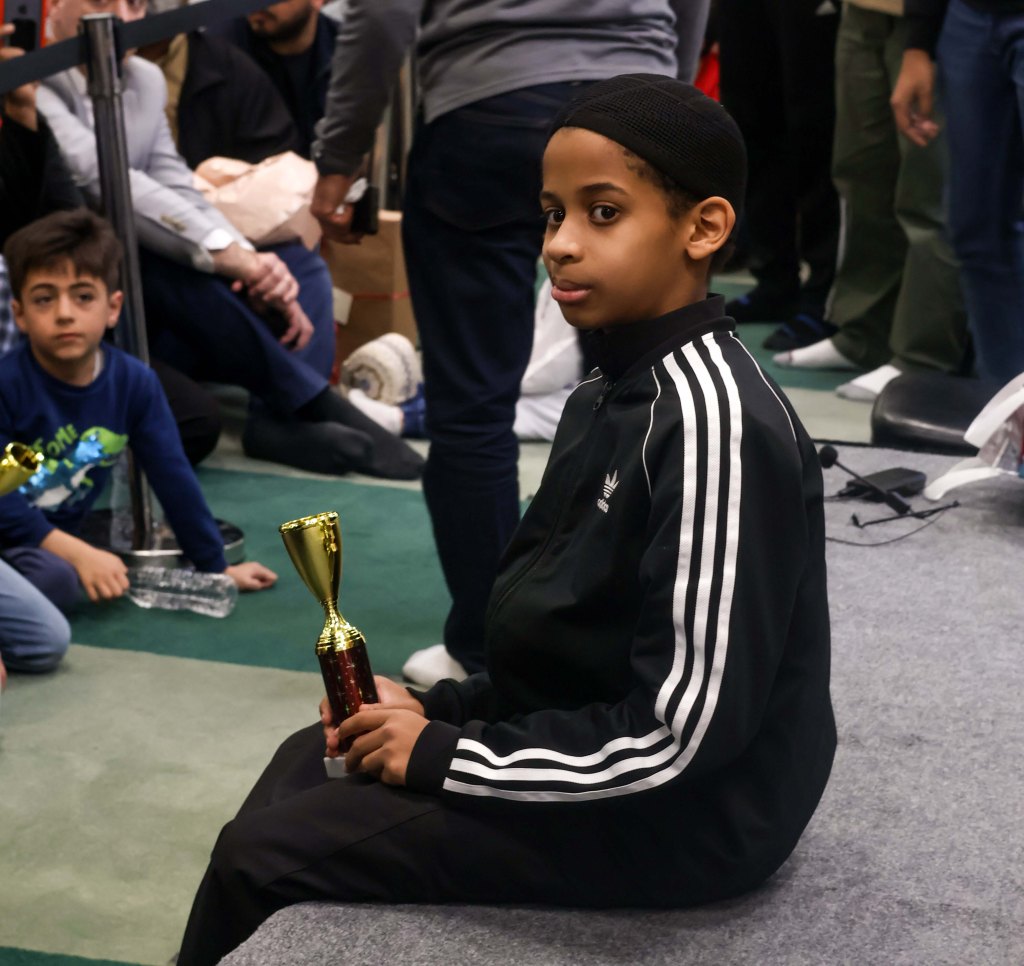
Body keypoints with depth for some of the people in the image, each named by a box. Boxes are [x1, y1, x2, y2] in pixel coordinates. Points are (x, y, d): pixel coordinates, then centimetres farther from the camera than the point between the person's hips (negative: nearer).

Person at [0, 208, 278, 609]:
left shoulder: (134, 382, -6)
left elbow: (173, 477, 2)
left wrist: (217, 567, 7)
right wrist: (78, 554, -24)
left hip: (54, 533, 5)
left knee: (57, 582, -29)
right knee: (55, 578, -33)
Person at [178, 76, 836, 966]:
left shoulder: (715, 423, -25)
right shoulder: (613, 393, 6)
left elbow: (685, 727, -27)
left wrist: (447, 753, -18)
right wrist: (441, 707, 1)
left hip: (679, 809, -10)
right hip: (581, 726, 10)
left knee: (262, 857, -10)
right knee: (312, 758, 20)